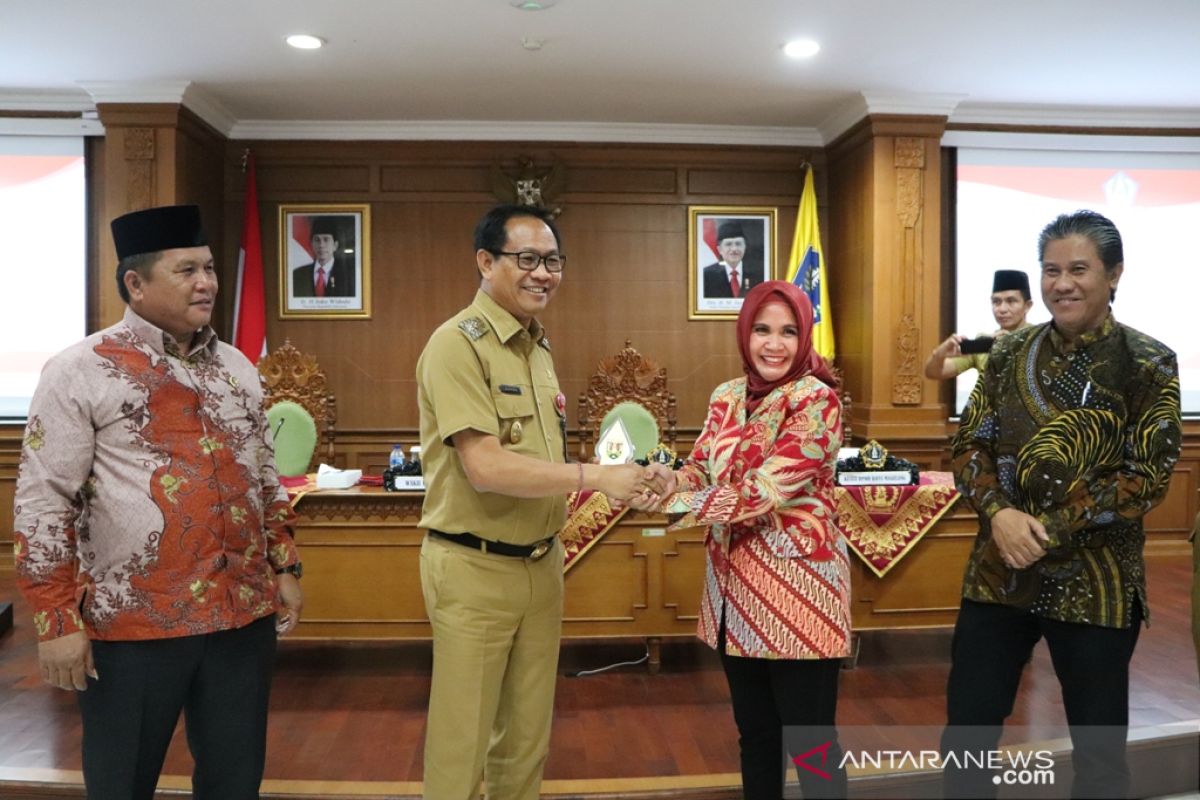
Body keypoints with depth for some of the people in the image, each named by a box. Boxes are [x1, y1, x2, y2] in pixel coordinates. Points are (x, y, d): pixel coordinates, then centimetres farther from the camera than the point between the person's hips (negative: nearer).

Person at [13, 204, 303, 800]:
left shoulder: (237, 367, 10)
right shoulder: (80, 372, -7)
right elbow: (43, 505, -8)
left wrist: (284, 567, 12)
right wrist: (56, 619, -11)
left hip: (244, 615, 5)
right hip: (133, 623, -4)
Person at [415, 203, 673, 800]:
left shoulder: (538, 346, 9)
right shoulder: (458, 344, -16)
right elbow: (486, 468, -24)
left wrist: (628, 485, -2)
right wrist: (595, 476, -21)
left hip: (541, 563, 7)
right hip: (475, 569, -7)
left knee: (527, 738, 19)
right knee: (462, 744, 7)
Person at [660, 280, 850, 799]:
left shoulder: (816, 399, -12)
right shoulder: (727, 397, 8)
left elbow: (764, 489, -21)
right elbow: (698, 472, 5)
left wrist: (675, 505, -25)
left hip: (795, 585, -6)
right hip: (735, 582, 6)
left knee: (809, 740, 3)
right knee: (753, 729, 19)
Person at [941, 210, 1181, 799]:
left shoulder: (1148, 365, -5)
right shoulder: (1010, 354, 4)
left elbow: (1146, 478, -10)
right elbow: (968, 446, 3)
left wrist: (1048, 529, -17)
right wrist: (999, 513, -16)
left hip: (1095, 582, -2)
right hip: (999, 571, 3)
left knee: (1099, 747, 14)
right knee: (965, 735, 9)